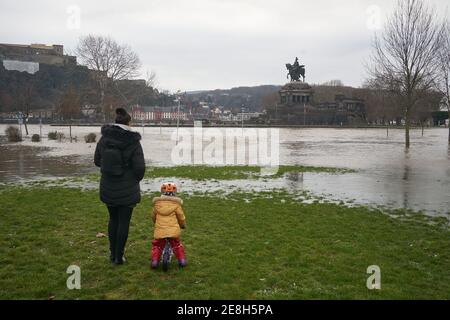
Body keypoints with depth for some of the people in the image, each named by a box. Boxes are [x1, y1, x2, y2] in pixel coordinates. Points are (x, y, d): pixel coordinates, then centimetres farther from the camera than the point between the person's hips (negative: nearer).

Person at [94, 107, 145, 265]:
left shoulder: (104, 139, -5)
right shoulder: (133, 142, -16)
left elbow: (97, 161, 6)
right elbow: (140, 168, -15)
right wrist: (135, 179, 6)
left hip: (108, 188, 4)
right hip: (127, 191, -4)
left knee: (113, 219, 20)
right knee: (124, 221, 8)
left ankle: (112, 253, 28)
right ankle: (118, 257, 15)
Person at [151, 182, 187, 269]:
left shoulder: (157, 203, 6)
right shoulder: (176, 204, -1)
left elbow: (153, 216, 19)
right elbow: (181, 217, 6)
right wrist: (183, 225, 27)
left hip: (160, 230, 1)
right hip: (173, 230, 0)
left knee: (157, 245, 20)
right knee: (177, 245, 22)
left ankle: (154, 261, 7)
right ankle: (182, 260, 17)